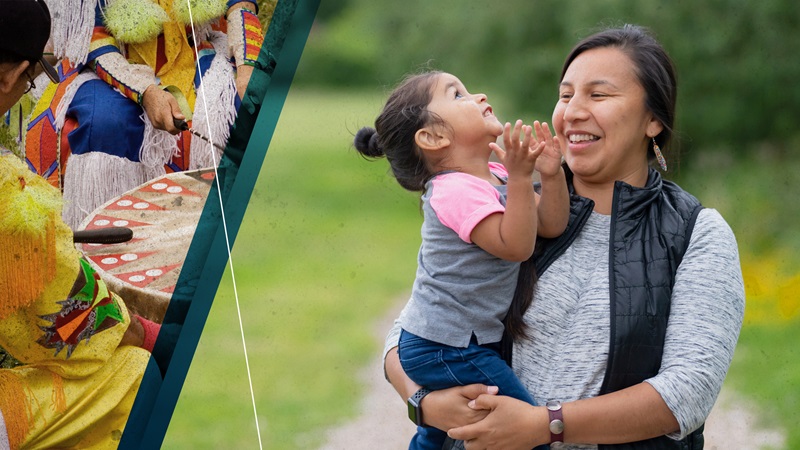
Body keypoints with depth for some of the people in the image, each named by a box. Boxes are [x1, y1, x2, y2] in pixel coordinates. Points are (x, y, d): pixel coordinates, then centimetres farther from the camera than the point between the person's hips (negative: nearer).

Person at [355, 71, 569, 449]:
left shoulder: (494, 176, 7)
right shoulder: (456, 191, -22)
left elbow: (551, 225, 3)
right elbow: (515, 245, -29)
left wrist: (551, 174, -13)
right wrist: (520, 177, -34)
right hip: (445, 349, -11)